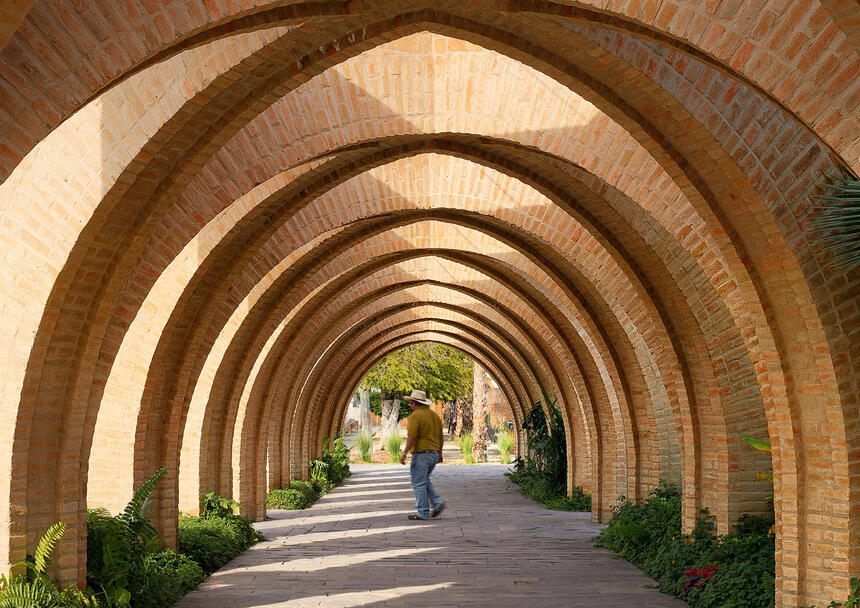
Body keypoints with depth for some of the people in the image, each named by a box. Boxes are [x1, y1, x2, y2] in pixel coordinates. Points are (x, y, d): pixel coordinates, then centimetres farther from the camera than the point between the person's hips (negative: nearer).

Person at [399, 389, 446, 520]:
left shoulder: (415, 416, -12)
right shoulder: (434, 415, 12)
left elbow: (411, 437, -19)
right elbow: (440, 437, 17)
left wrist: (404, 453, -15)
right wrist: (440, 453, 24)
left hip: (421, 454, -8)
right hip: (434, 453, 8)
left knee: (419, 484, -1)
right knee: (425, 481, 21)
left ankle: (423, 513, 0)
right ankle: (437, 503, 8)